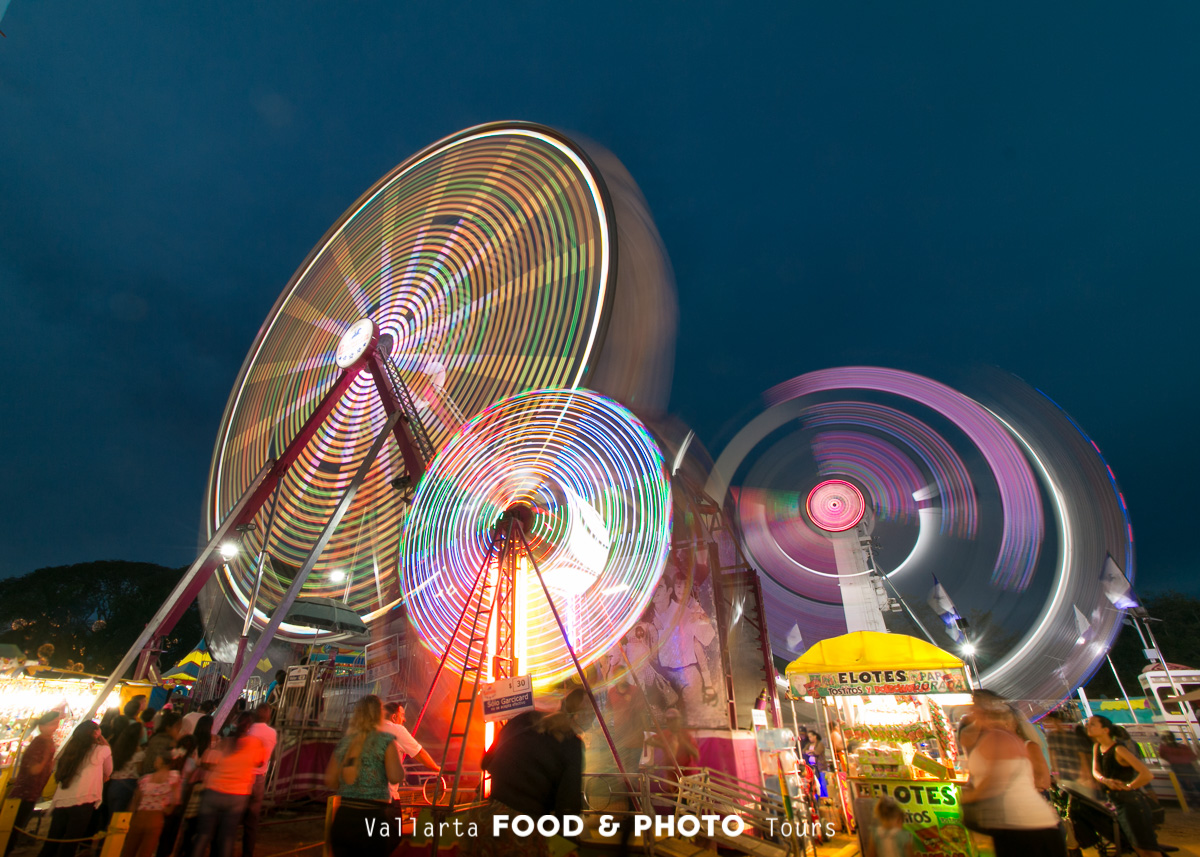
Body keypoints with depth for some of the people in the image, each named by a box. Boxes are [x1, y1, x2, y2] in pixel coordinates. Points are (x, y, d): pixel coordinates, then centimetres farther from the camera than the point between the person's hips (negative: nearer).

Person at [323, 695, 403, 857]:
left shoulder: (344, 742, 5)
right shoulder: (385, 740, -9)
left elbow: (330, 780, 10)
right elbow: (395, 776, -14)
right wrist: (399, 762, 6)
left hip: (342, 819, 5)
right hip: (371, 818, -5)